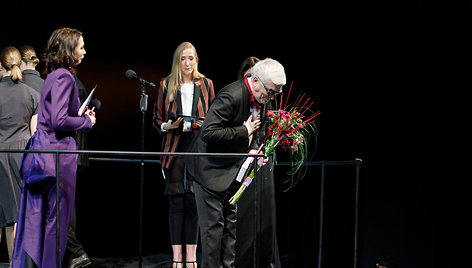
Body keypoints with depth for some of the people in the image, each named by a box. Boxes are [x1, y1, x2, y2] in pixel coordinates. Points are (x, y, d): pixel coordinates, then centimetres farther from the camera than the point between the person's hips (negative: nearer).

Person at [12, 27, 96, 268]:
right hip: (57, 151, -9)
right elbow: (59, 121, -22)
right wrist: (87, 121, -7)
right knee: (57, 216, 0)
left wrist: (82, 115, 15)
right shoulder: (64, 77, -14)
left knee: (36, 216, 9)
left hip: (42, 148, 9)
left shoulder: (54, 76, 15)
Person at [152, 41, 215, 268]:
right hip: (175, 148, 0)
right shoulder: (166, 85, 9)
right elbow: (156, 120, 10)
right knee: (176, 203, -2)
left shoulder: (206, 84, 11)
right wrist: (169, 126, -10)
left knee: (194, 202, -1)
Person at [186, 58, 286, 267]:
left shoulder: (258, 99, 3)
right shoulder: (232, 96, -26)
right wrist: (244, 131, -26)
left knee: (231, 222, 13)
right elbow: (209, 133, -31)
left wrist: (251, 148, 0)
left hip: (233, 171, 9)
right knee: (213, 224, -3)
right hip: (212, 170, -9)